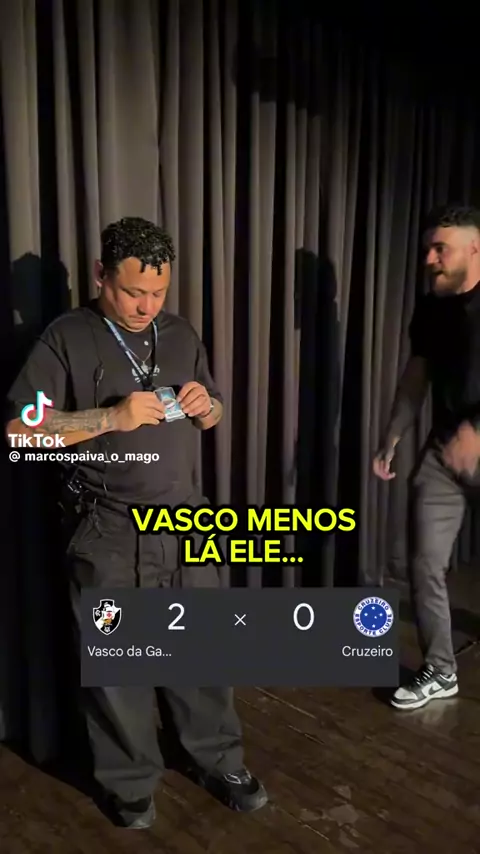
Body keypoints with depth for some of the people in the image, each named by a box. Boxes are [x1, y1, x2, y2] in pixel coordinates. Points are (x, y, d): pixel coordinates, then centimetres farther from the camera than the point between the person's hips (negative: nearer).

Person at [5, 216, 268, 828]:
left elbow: (212, 417, 18)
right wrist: (114, 417, -23)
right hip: (107, 534, -4)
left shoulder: (181, 334, 9)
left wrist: (205, 405, -6)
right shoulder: (66, 338, -7)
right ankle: (130, 784, 30)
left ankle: (220, 764, 33)